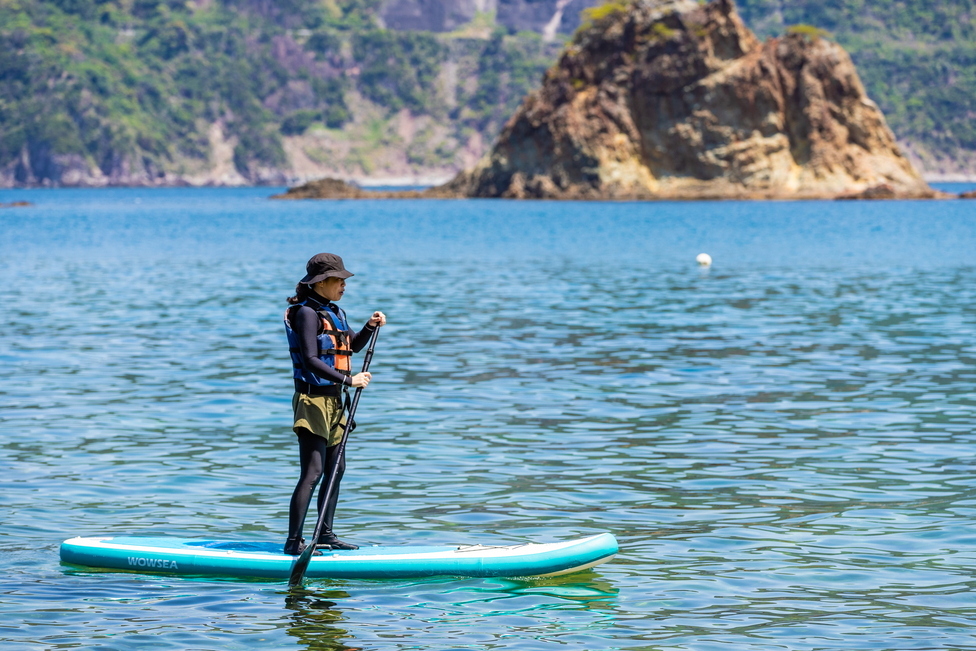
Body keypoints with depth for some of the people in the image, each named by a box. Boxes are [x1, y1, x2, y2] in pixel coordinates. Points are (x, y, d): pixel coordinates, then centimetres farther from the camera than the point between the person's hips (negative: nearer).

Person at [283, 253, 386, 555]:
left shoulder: (334, 312, 14)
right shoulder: (307, 313, -14)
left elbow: (352, 346, 25)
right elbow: (311, 360, -22)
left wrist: (370, 326, 7)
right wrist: (349, 380, -23)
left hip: (333, 400, 10)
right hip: (313, 399, -10)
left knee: (336, 469, 14)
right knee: (312, 472, -14)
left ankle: (325, 535, 24)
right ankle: (293, 542, -15)